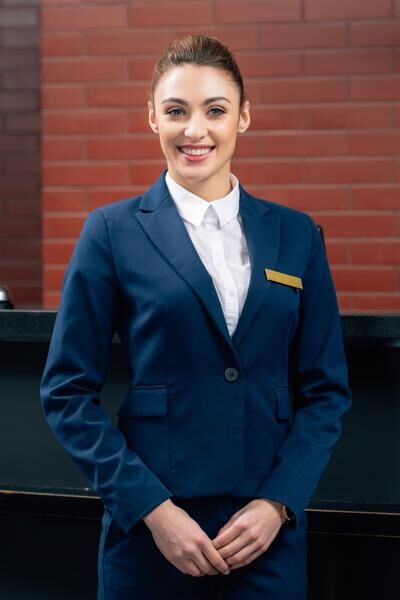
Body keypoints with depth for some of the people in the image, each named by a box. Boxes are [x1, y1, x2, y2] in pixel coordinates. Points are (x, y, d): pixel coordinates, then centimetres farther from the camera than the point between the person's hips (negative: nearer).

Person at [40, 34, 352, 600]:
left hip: (270, 531, 2)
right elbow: (68, 391, -3)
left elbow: (326, 389, 6)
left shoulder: (295, 235, 5)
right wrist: (152, 508, -11)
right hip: (151, 528, -2)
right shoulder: (113, 231, -2)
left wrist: (279, 502, -7)